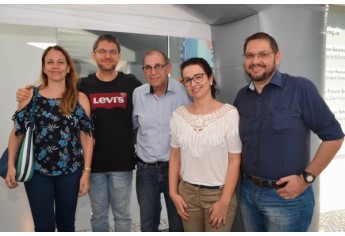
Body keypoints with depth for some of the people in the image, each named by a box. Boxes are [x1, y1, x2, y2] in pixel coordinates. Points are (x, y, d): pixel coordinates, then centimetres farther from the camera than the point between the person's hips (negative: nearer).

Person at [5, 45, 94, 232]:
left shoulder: (80, 99, -2)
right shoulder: (30, 96, -1)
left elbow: (87, 137, -2)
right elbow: (17, 133, 2)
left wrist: (86, 172, -4)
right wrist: (11, 166, -3)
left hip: (70, 172, 1)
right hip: (36, 171, 0)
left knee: (66, 223, 17)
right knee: (44, 226, 5)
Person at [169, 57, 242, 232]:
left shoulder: (229, 113, -12)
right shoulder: (178, 115, 0)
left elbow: (235, 161, -11)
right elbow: (175, 157, 7)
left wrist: (224, 201, -11)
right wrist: (173, 192, 3)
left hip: (219, 193, -3)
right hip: (187, 192, 4)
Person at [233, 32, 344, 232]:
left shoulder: (300, 88, -12)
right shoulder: (242, 96, 3)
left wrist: (307, 177, -12)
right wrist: (243, 177, 3)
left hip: (287, 197, -5)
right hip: (247, 191, 5)